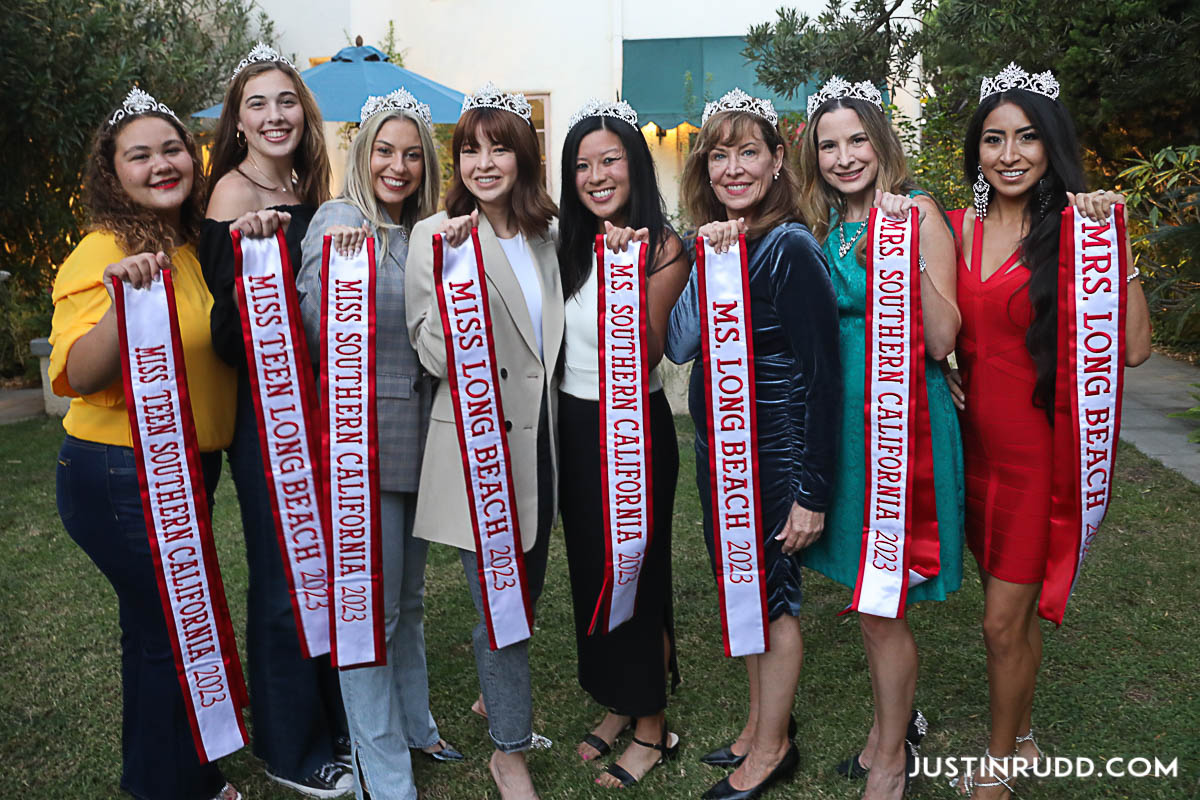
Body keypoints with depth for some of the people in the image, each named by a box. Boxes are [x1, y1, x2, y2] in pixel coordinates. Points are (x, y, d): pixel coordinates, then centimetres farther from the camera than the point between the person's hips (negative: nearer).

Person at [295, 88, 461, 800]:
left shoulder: (422, 231, 11)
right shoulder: (339, 221, -10)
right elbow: (315, 333, -15)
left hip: (420, 436, 7)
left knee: (410, 595, 20)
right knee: (371, 605, 3)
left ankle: (413, 723, 40)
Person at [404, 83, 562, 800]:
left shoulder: (544, 235, 10)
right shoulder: (437, 236, -7)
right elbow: (437, 356, -16)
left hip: (538, 438, 6)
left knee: (528, 586, 18)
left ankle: (499, 698, 44)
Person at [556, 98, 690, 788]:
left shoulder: (664, 247, -11)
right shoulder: (567, 243, 6)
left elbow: (646, 354, -19)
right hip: (573, 425, 6)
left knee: (636, 571, 5)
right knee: (590, 568, 16)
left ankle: (652, 726, 24)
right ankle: (617, 704, 36)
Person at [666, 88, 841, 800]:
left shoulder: (791, 248, -17)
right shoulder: (716, 245, 5)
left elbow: (824, 378, -18)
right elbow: (679, 347, -5)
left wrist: (813, 491, -18)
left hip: (775, 453, -7)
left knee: (772, 597, 8)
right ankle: (762, 722, 40)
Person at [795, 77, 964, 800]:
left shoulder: (917, 211, -8)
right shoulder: (824, 225, 10)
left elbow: (942, 342, -16)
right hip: (839, 416, 6)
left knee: (881, 606, 3)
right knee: (868, 594, 17)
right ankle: (895, 723, 40)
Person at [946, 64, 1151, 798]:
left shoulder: (1069, 231, -7)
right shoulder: (955, 230, 4)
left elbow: (1133, 347, -14)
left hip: (1040, 448, -4)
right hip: (974, 441, 4)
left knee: (1005, 620, 2)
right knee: (1014, 608, 18)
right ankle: (1023, 736, 39)